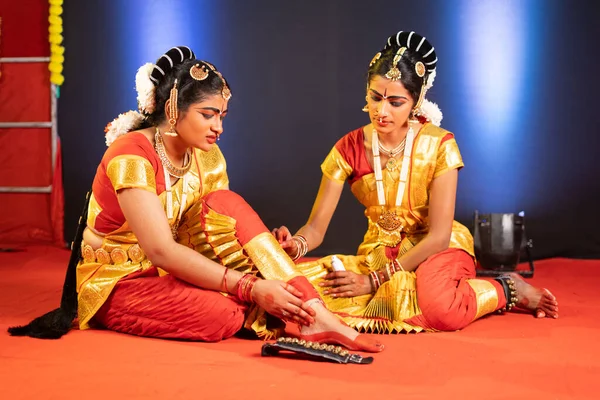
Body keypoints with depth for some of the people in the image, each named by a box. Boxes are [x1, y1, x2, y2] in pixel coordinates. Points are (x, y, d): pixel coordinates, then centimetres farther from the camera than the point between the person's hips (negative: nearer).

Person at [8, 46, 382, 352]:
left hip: (170, 272, 7)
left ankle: (316, 317, -28)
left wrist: (267, 249, -25)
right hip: (115, 281, -6)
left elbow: (225, 227, -4)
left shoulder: (208, 158, 1)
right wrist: (250, 287, -34)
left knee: (227, 203, -21)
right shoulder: (131, 155, -22)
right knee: (223, 314, -35)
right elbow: (161, 250, -30)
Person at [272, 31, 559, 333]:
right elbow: (316, 227, -9)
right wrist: (295, 245, -34)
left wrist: (374, 280, -23)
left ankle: (508, 289, -2)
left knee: (440, 310, -40)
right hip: (380, 252, 5)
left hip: (437, 250, -5)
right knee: (301, 282, -22)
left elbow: (439, 235, -17)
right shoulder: (349, 149, -7)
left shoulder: (439, 145, -15)